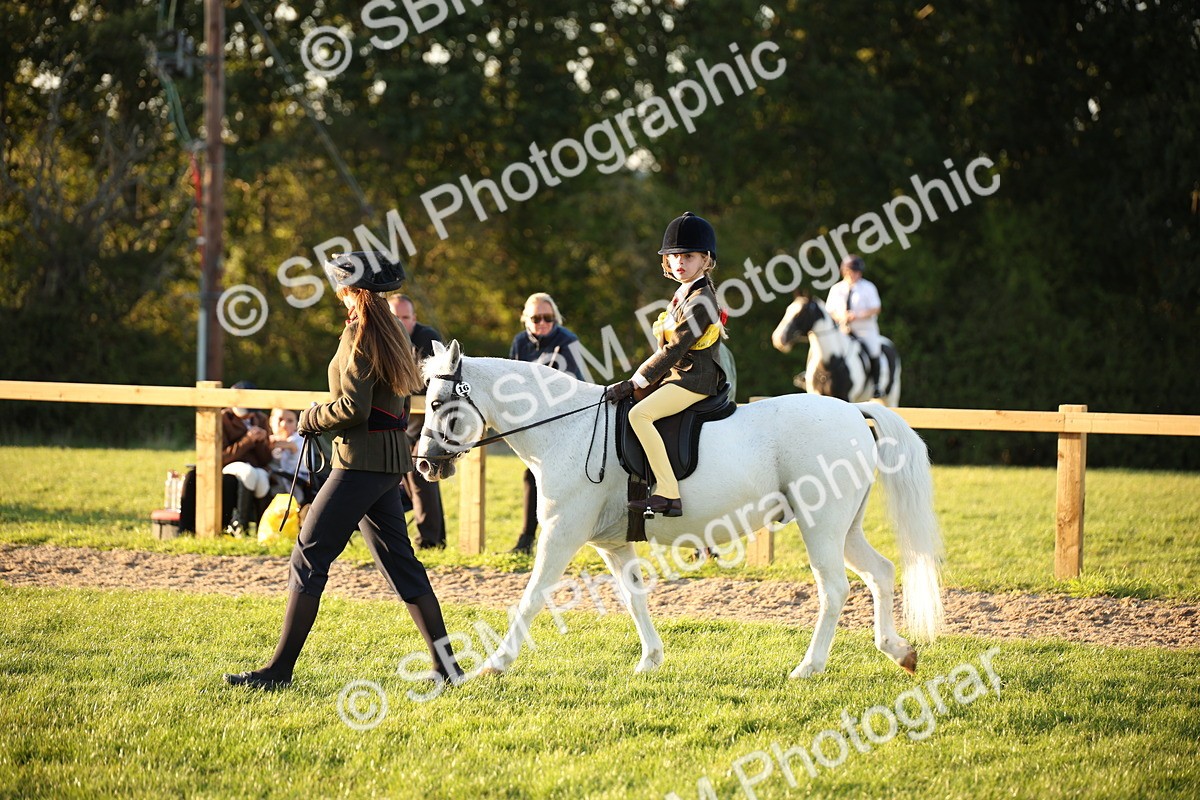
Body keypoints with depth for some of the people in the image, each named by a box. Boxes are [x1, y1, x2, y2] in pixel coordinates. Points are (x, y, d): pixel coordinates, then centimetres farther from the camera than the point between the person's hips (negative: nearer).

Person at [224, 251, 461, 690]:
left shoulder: (359, 333, -13)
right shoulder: (389, 331, 15)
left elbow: (354, 407, -20)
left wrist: (312, 420, -4)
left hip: (362, 460, -10)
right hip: (389, 458, 10)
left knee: (309, 555, -8)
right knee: (399, 559, 12)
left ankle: (279, 669, -9)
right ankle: (446, 664, 11)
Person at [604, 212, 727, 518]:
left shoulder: (699, 300, -13)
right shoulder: (682, 295, 18)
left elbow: (673, 351, -18)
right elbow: (666, 348, 20)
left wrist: (634, 384, -17)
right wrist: (635, 381, 9)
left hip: (695, 380, -11)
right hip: (676, 376, 11)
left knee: (639, 414, -27)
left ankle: (669, 495, -33)